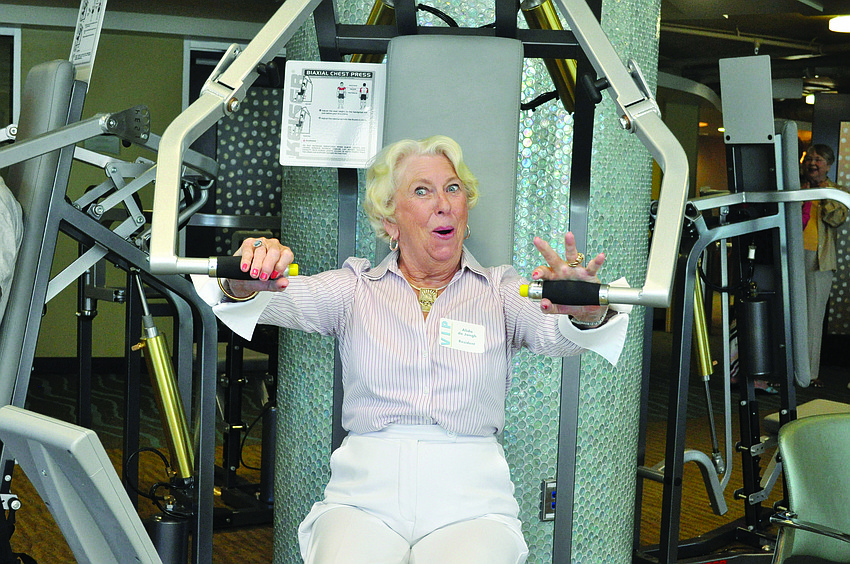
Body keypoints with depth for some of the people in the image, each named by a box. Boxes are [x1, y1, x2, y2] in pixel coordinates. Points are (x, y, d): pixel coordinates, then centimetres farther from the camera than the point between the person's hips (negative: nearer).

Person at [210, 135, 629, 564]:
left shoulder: (500, 292, 11)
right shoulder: (356, 289, 12)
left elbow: (554, 334, -8)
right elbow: (288, 299, -4)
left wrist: (588, 314, -32)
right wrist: (245, 284, -28)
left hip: (469, 505, 0)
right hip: (363, 496, 0)